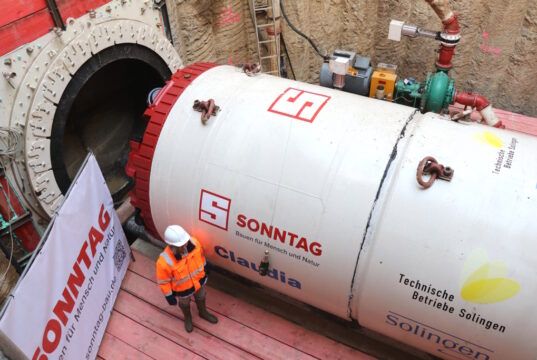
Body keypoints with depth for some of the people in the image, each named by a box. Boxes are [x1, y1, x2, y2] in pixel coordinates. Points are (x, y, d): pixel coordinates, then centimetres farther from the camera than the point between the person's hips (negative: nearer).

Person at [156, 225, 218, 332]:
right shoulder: (164, 262, -42)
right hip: (182, 289, -3)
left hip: (199, 281, 3)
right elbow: (163, 281, -23)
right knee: (184, 304, 31)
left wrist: (204, 270, 9)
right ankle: (187, 317, 65)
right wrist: (169, 296, -9)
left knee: (200, 298, 33)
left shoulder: (193, 242, -32)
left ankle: (203, 312, 66)